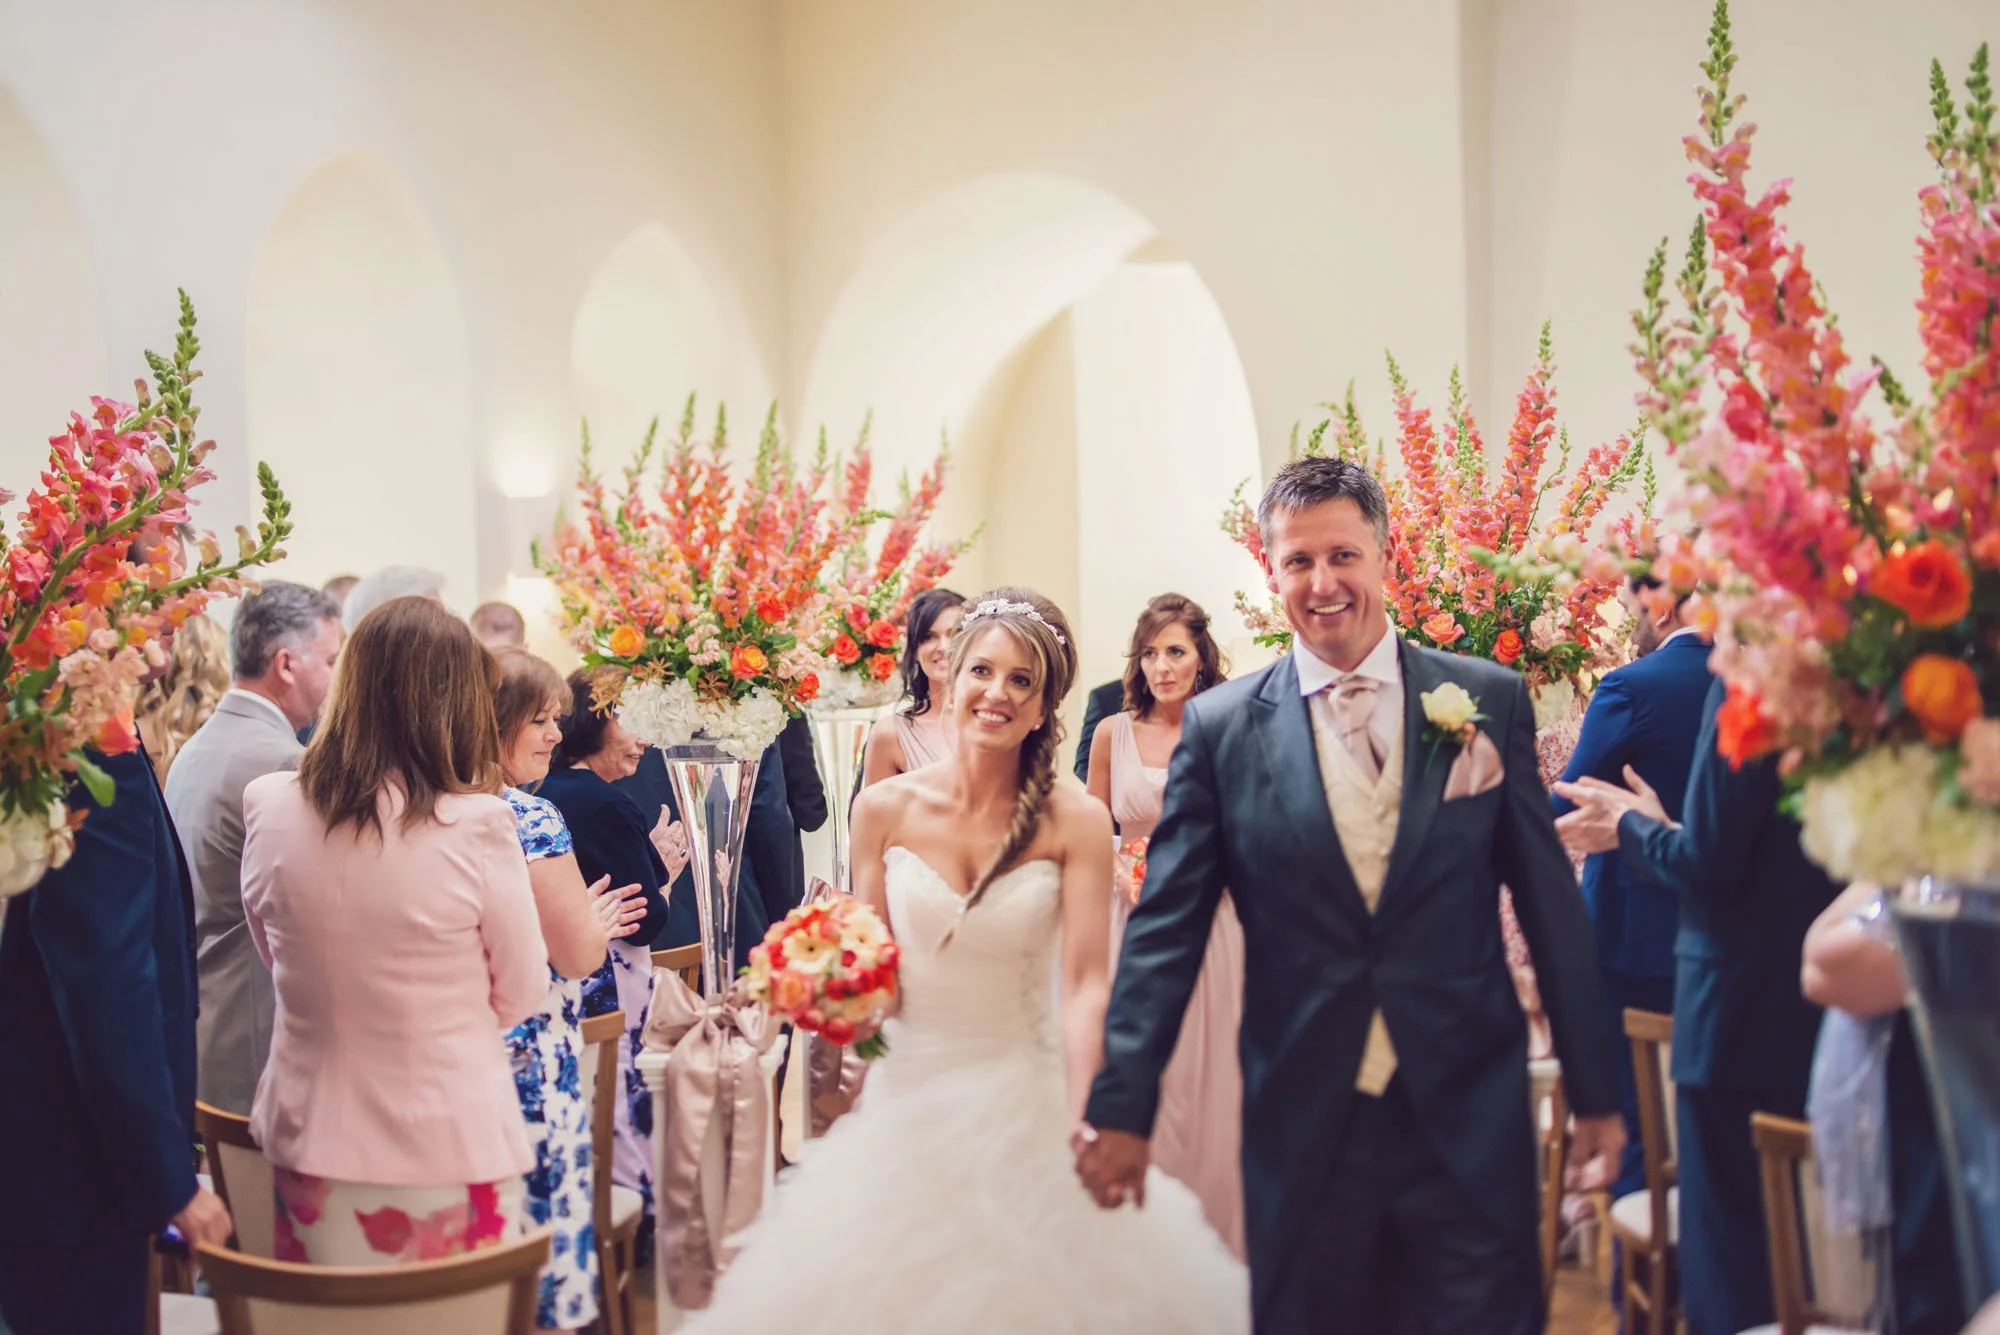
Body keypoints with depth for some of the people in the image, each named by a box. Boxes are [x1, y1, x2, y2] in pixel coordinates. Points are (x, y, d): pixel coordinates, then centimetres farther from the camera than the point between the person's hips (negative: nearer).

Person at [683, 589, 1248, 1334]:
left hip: (1026, 1099, -1)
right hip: (909, 1098, 2)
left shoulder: (1075, 823, -9)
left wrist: (1086, 1124, -26)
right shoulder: (885, 809, -3)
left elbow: (1084, 984, -15)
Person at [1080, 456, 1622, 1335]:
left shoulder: (1489, 701, 1)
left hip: (1470, 1121, 0)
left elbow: (1551, 907, 4)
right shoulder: (1220, 727, -1)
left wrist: (1595, 1091, 5)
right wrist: (1122, 1105, -5)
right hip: (1301, 1128, 0)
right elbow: (1166, 926, -1)